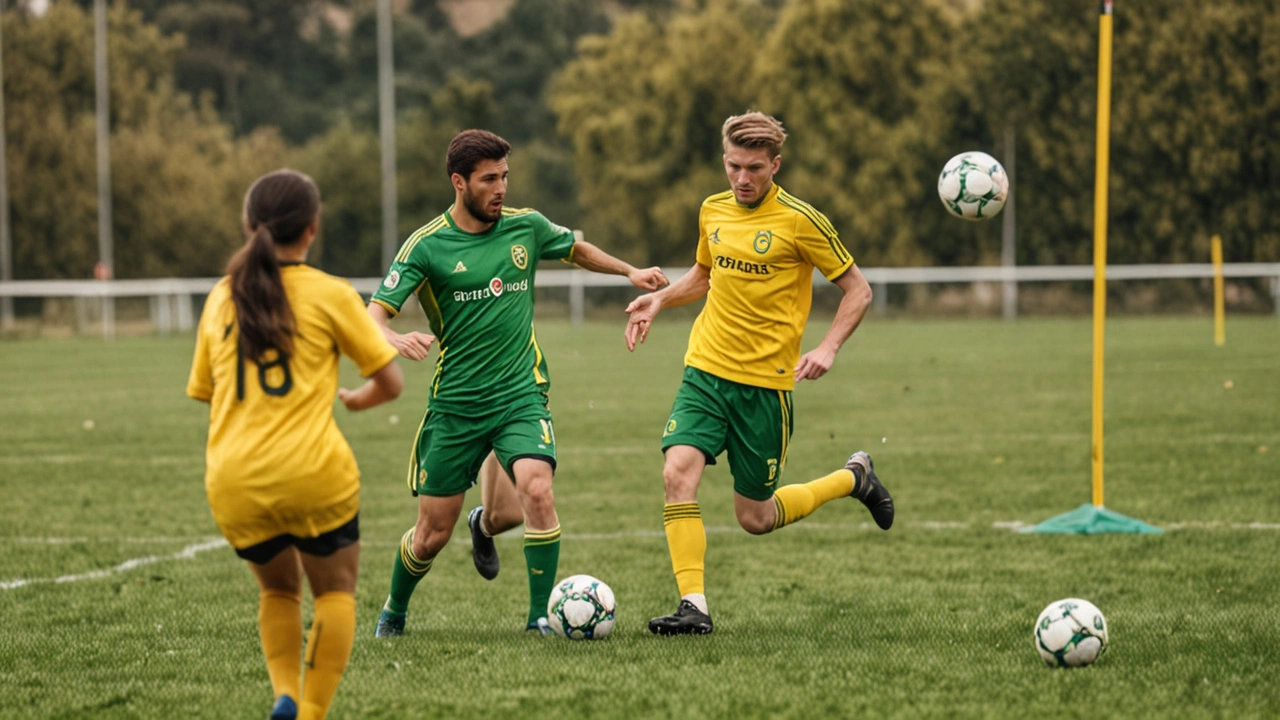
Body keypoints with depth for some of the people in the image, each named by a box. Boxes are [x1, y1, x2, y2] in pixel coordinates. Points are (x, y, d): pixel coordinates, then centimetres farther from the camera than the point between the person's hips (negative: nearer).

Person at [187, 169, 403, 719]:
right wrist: (358, 399, 23)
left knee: (278, 590, 26)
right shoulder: (330, 295, 0)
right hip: (313, 475, -4)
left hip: (233, 483, 4)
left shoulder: (221, 298, 10)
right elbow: (390, 382, 2)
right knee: (335, 591, 16)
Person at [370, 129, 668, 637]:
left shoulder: (526, 227, 3)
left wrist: (630, 272, 18)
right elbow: (374, 314, -13)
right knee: (433, 533, 3)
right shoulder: (427, 245, -7)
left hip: (520, 394, 1)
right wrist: (397, 340, -34)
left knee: (537, 490, -25)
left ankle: (540, 615, -9)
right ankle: (394, 611, 33)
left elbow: (576, 249, 26)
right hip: (455, 402, -1)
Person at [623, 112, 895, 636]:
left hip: (764, 384, -4)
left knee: (756, 519, 4)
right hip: (704, 372, 4)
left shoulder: (799, 221, -10)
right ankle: (693, 606, -17)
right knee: (678, 471, -20)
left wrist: (828, 348, -17)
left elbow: (858, 290, -3)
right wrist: (660, 297, 7)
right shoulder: (713, 211, 6)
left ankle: (852, 479, 31)